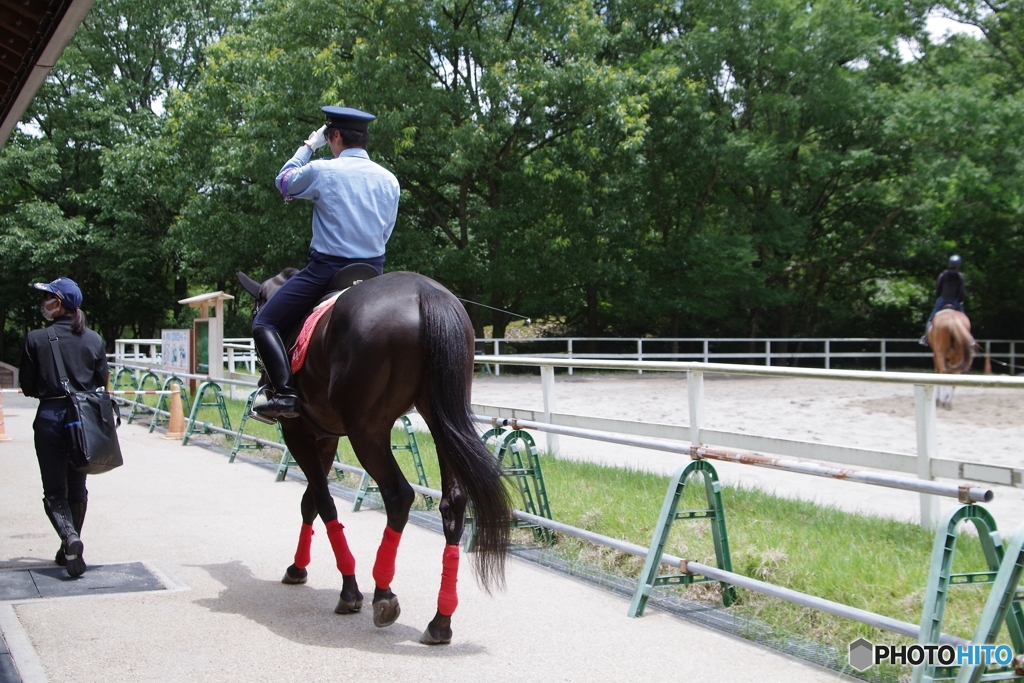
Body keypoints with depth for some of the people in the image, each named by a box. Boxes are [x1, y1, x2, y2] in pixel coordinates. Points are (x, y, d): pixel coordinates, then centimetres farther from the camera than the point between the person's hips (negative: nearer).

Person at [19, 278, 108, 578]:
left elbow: (28, 387, -3)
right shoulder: (94, 340, 0)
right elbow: (102, 382, 5)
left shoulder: (36, 339, -9)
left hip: (50, 418, -3)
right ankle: (69, 549, 24)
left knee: (54, 491, 4)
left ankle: (69, 537, -20)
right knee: (77, 487, 17)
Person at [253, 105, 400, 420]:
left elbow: (284, 181, 13)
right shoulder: (389, 180, 6)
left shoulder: (322, 170, -7)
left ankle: (285, 393, -17)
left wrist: (309, 145, 22)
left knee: (264, 323, 2)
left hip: (326, 268, -5)